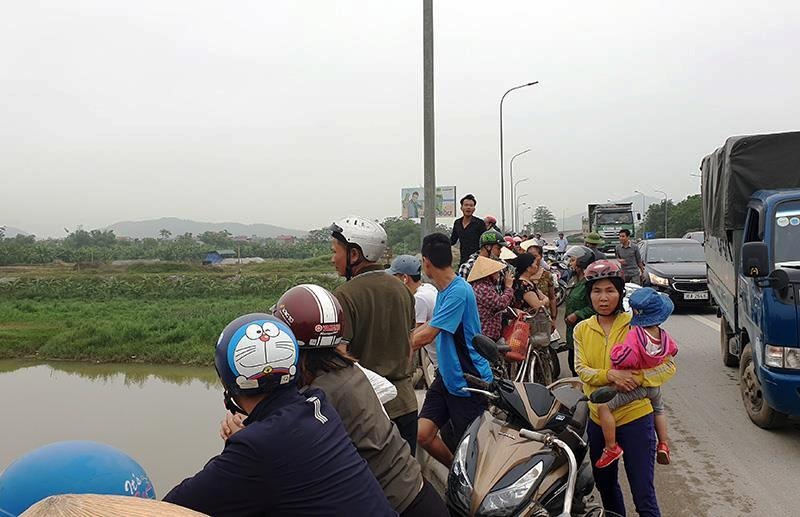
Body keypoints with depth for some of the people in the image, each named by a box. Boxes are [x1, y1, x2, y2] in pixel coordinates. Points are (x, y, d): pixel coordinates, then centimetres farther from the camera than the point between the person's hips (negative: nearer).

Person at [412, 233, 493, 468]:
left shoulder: (459, 291, -22)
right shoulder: (444, 290, 8)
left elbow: (427, 335, -22)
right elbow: (431, 324, 23)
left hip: (468, 382, -8)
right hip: (446, 376, 8)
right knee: (423, 434, 3)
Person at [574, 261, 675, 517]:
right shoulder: (582, 330, 4)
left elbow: (668, 366, -8)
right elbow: (582, 369, -7)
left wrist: (637, 378, -23)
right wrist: (610, 375, -25)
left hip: (634, 416, -4)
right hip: (598, 418, 4)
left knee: (643, 496, -4)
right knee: (604, 484, 22)